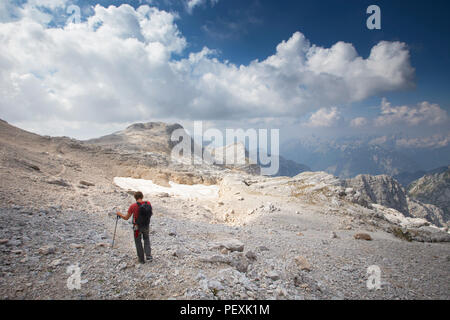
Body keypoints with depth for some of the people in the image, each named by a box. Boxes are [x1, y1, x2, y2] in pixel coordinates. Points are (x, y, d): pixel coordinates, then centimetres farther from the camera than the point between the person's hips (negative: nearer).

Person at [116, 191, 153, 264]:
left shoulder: (133, 206, -19)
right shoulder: (148, 203, -11)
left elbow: (126, 218, -8)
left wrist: (119, 214, 10)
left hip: (137, 227, -2)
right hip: (146, 226, 2)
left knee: (138, 243, 18)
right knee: (146, 240, 25)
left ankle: (141, 259, 28)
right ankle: (149, 256, 13)